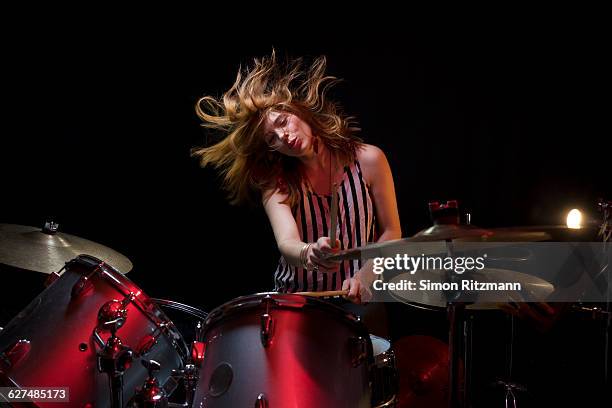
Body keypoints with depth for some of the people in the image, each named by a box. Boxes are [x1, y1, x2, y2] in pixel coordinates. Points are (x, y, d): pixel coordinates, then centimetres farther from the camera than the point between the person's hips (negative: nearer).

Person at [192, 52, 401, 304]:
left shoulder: (368, 160, -4)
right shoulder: (275, 181, -2)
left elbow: (391, 233, 2)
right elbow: (286, 243, -18)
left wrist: (364, 276, -14)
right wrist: (309, 254, -41)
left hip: (358, 300, -1)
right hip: (296, 299, 1)